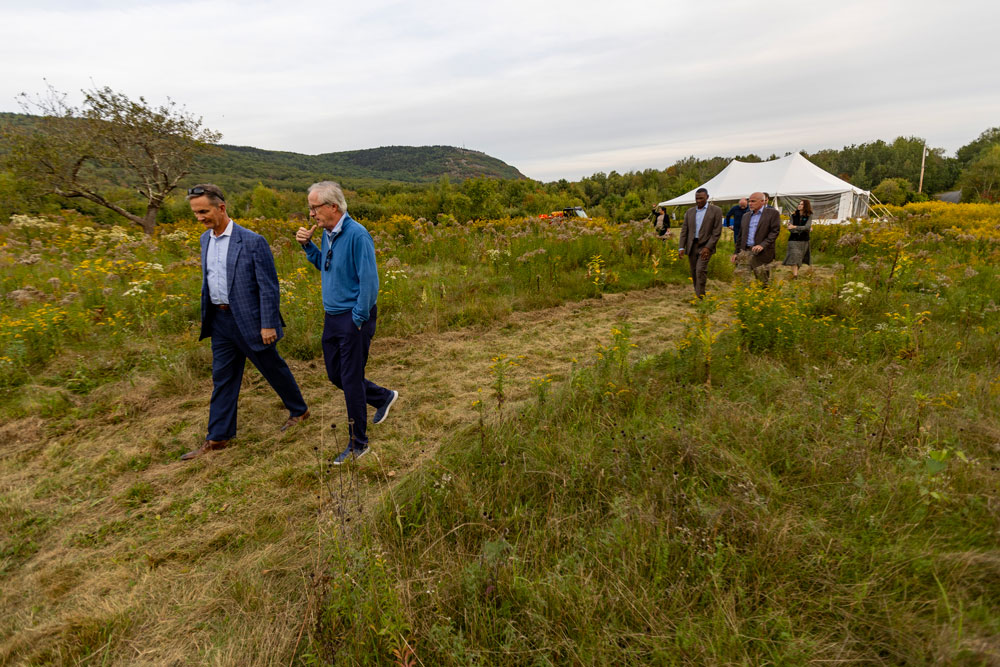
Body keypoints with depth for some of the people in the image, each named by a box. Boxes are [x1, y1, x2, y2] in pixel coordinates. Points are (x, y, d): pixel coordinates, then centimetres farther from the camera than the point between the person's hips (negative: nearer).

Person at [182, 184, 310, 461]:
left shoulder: (252, 242, -16)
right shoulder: (206, 239, 8)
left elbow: (269, 287, -15)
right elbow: (208, 279, 17)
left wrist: (268, 324, -17)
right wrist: (207, 317, 17)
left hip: (249, 319, -7)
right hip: (220, 319, 7)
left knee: (273, 368, 9)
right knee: (223, 378, 12)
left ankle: (299, 410, 31)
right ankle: (217, 437, 22)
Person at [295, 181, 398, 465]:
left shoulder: (357, 234, -18)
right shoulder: (327, 234, 9)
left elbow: (369, 281, -20)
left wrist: (358, 320, -18)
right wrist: (307, 245, 7)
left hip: (354, 318, -9)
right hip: (332, 317, 9)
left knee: (351, 381, 0)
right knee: (335, 375, 17)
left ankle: (358, 444, 16)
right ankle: (383, 397, 37)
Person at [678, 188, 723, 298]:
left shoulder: (716, 210, -1)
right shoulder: (689, 212, 11)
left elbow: (717, 232, -6)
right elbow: (684, 230, 10)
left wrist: (708, 247, -16)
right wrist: (682, 247, 1)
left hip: (705, 245, -4)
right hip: (691, 245, 4)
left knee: (700, 270, -18)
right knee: (694, 272, 6)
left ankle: (700, 297, -14)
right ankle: (696, 294, 18)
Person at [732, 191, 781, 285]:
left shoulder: (772, 213, 2)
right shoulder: (746, 215, 20)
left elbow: (775, 231, -7)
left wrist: (763, 245, -20)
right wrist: (736, 252, 15)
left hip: (761, 253, -5)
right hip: (746, 252, 5)